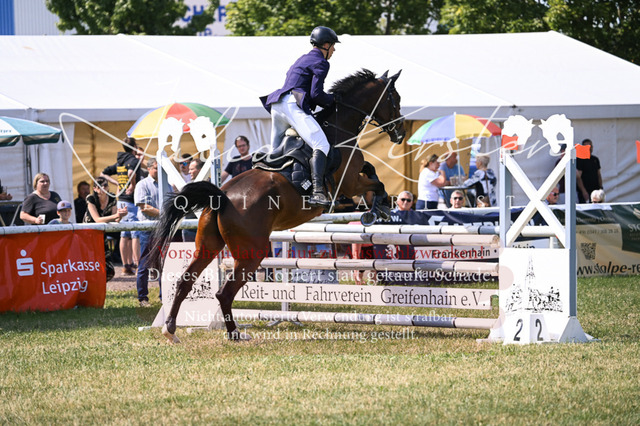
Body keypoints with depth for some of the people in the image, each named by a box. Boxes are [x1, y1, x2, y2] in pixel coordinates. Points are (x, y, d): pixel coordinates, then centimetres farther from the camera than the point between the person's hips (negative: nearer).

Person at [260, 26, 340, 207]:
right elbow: (316, 94, -10)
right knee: (321, 145, -22)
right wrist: (333, 99, 8)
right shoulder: (320, 63, -1)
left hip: (277, 105, 10)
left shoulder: (303, 59, 28)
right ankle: (317, 192, -41)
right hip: (293, 105, -10)